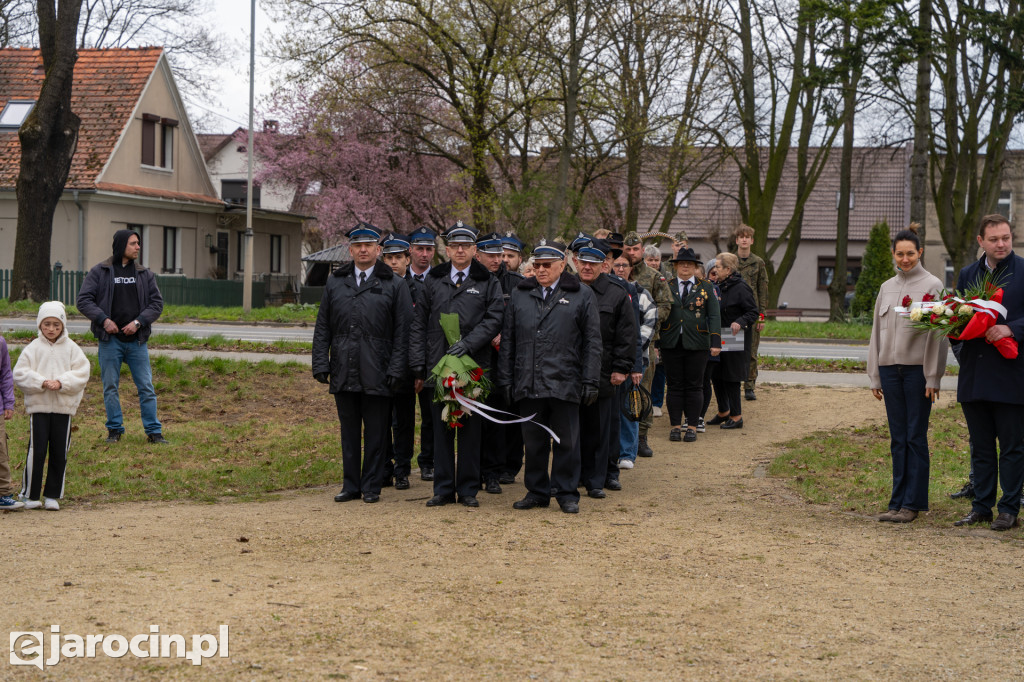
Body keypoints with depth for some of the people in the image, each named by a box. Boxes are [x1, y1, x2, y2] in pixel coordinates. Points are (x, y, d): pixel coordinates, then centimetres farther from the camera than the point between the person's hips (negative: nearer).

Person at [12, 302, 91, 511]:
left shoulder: (71, 348, 5)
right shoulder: (33, 348, 2)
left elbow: (82, 373, -3)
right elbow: (19, 374, -4)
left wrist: (61, 383, -17)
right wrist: (41, 382, -17)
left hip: (64, 407, 1)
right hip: (38, 407, -1)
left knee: (59, 454, 4)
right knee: (37, 451, -3)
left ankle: (52, 495, 14)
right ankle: (30, 495, 8)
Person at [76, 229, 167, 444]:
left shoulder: (145, 274, 9)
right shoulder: (99, 272, 1)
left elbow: (157, 303, 8)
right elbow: (83, 300, -2)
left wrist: (139, 322, -8)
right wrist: (103, 319, -14)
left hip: (137, 340, 2)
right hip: (110, 340, -2)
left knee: (146, 386, 0)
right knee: (110, 387, 4)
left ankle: (153, 431, 6)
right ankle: (115, 430, 16)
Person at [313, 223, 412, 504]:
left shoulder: (395, 285, 3)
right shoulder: (335, 283, 12)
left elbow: (402, 332, -1)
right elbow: (322, 328, 12)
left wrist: (395, 370, -8)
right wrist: (321, 364, 3)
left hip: (376, 373, -3)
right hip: (343, 372, 3)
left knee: (376, 432, 2)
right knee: (349, 431, 10)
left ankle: (371, 486, 12)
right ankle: (351, 485, 18)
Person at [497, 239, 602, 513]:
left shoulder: (582, 296, 4)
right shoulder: (520, 295, 12)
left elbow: (592, 342, 1)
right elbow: (507, 341, 13)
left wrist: (590, 382, -5)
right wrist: (505, 379, 6)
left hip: (565, 385, -3)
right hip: (529, 385, 3)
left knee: (566, 441, 3)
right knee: (533, 440, 9)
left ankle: (567, 493, 13)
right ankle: (537, 491, 20)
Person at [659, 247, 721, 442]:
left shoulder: (705, 287, 7)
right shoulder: (666, 287, 8)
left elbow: (714, 316, 3)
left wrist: (715, 342, -7)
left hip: (696, 344, 0)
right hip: (671, 344, 1)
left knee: (694, 386, 2)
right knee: (675, 386, 4)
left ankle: (692, 427, 9)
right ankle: (675, 426, 10)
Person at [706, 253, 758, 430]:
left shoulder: (740, 288, -14)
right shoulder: (719, 287, 9)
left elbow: (753, 312, -14)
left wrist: (740, 323, -29)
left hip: (735, 340, -8)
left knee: (730, 377, -3)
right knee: (716, 375, 12)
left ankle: (736, 417, 8)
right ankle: (723, 412, 27)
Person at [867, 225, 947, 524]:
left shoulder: (932, 285, -2)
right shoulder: (886, 287, 13)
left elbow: (939, 333, -5)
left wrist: (933, 377, -10)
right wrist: (875, 375, 11)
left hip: (918, 369, -5)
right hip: (890, 368, 5)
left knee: (916, 437, -2)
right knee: (897, 439, 7)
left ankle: (913, 503, 3)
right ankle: (898, 502, 10)